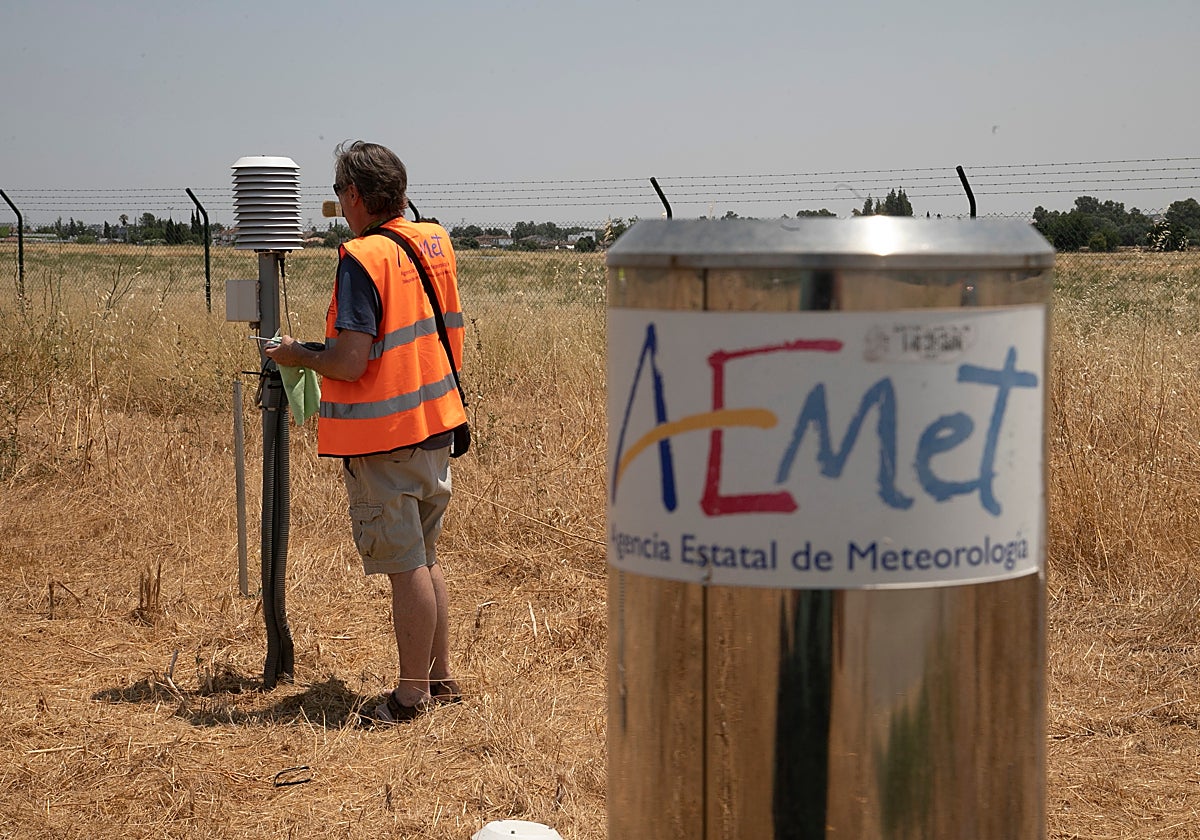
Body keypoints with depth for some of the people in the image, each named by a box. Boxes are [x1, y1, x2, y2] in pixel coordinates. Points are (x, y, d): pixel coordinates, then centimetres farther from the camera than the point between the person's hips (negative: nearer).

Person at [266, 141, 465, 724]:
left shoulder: (362, 259, -18)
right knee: (424, 560, 18)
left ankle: (412, 694, 10)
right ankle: (440, 678, 27)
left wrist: (297, 355, -4)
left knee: (405, 567, 0)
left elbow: (349, 363, -23)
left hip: (383, 440, -8)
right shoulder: (436, 242, 6)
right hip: (436, 425, 8)